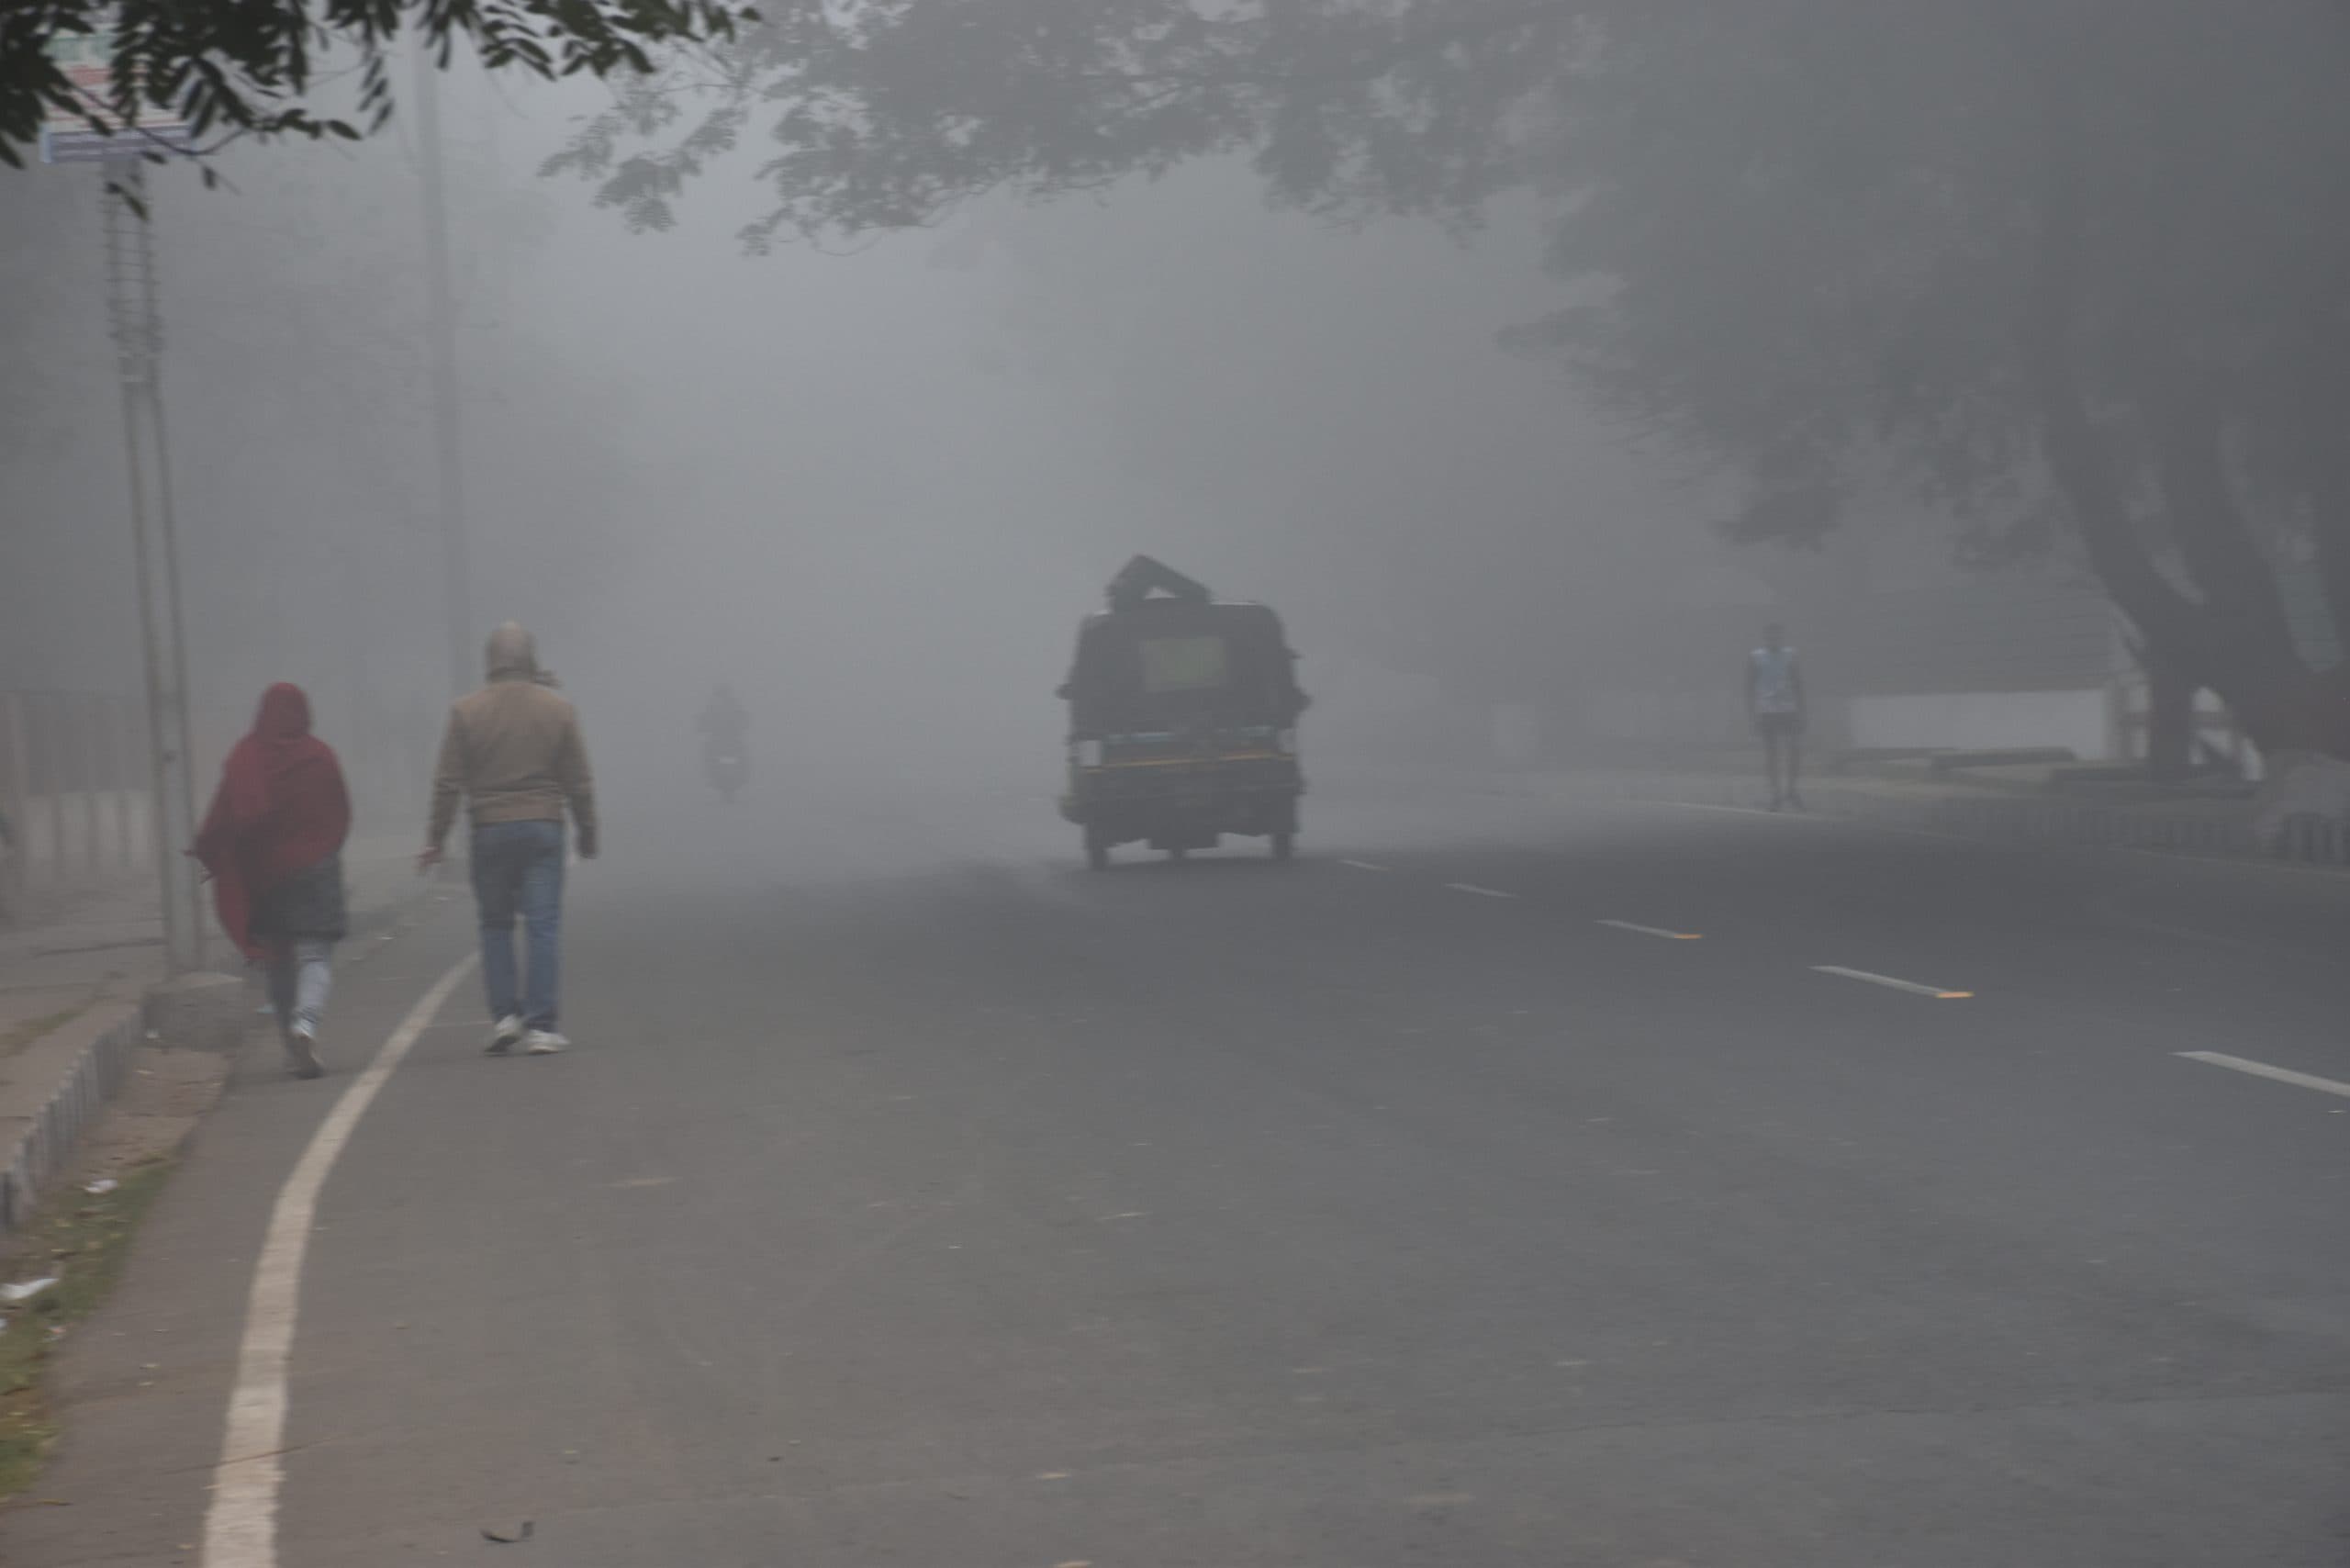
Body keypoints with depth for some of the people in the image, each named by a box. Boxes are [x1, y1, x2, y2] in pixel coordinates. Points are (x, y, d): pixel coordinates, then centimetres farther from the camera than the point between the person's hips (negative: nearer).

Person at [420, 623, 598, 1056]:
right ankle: (540, 1026, -5)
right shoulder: (558, 707, 1)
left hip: (490, 830, 0)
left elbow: (448, 783, -1)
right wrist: (587, 835, 13)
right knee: (544, 926, 0)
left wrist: (435, 839, 5)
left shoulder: (466, 711, -1)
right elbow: (579, 781, 3)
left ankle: (505, 1013, 3)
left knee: (495, 925, 12)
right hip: (544, 828, 0)